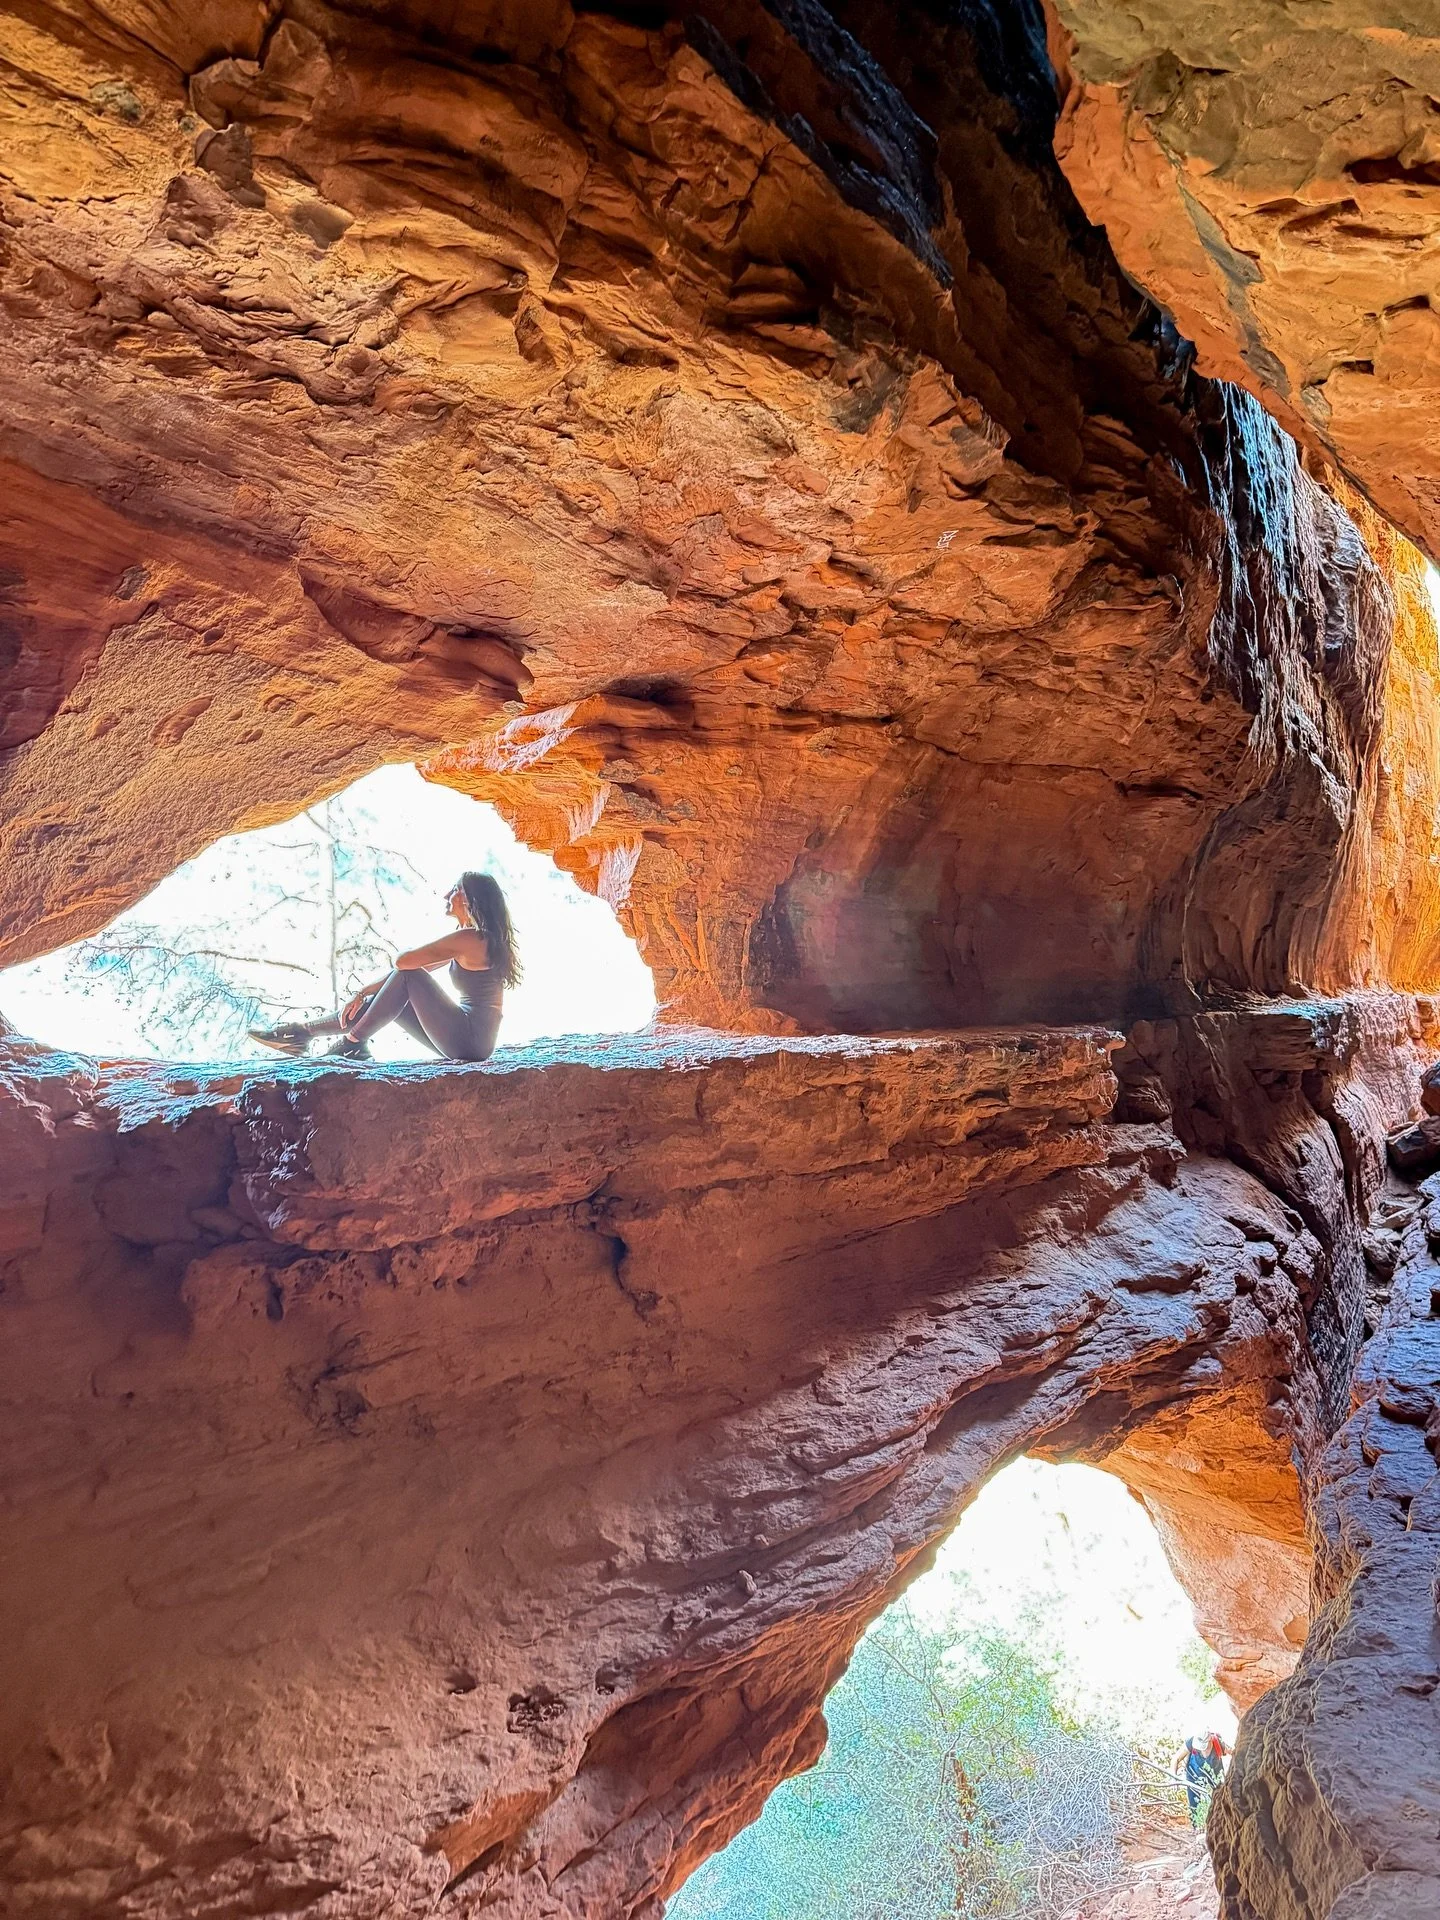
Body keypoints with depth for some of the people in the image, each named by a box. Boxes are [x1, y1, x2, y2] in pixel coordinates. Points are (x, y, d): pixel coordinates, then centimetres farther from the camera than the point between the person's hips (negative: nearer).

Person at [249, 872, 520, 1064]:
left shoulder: (467, 939, -16)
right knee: (381, 998, 10)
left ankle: (353, 1042, -2)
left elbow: (402, 962, -19)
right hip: (470, 1042, 10)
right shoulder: (484, 939, 17)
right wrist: (363, 993, 15)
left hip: (469, 1038, -10)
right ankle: (303, 1032, 15)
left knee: (407, 978, -11)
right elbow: (410, 968, 18)